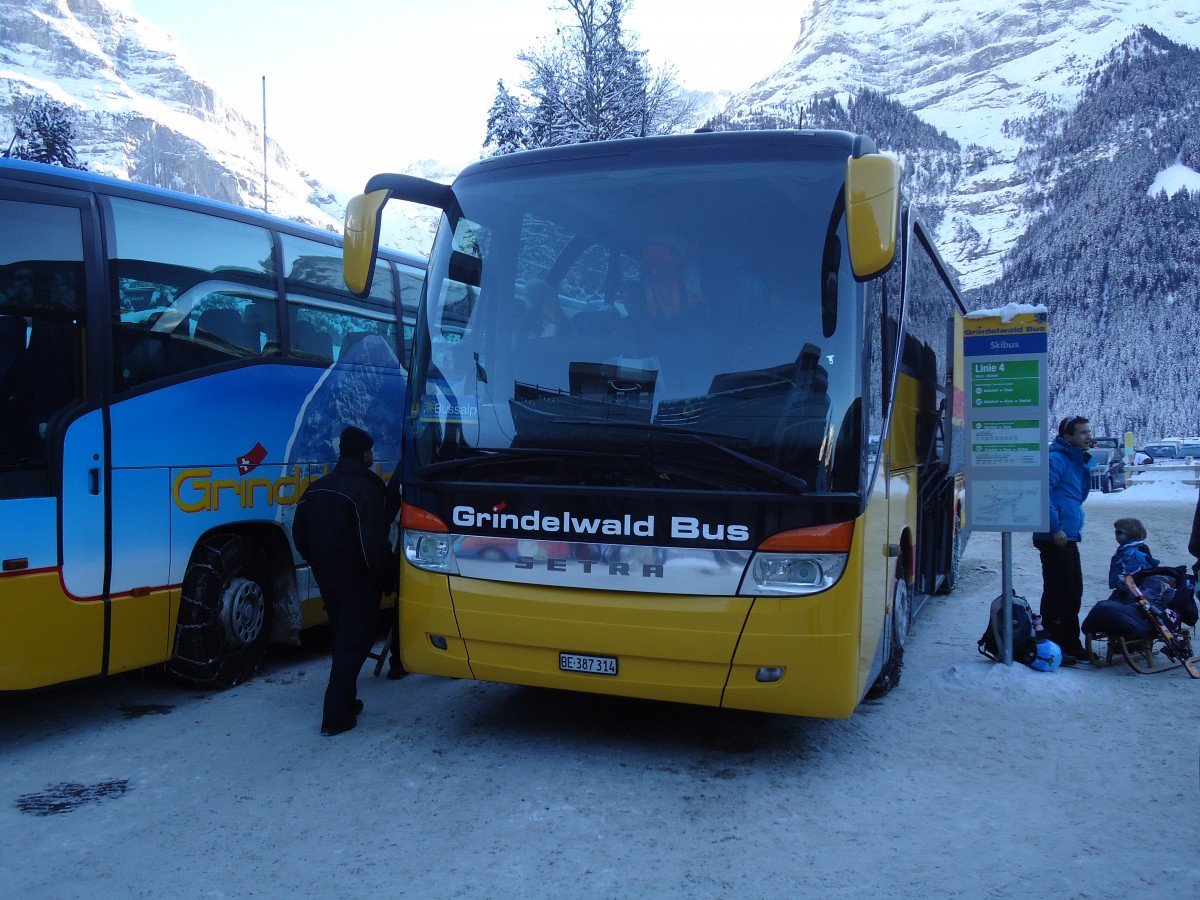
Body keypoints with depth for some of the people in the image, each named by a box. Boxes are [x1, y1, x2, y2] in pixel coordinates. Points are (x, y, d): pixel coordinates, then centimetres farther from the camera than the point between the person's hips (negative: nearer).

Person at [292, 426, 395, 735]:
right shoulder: (366, 490, -19)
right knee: (354, 644, -3)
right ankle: (336, 716, -5)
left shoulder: (316, 488, 8)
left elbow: (300, 535, 15)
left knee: (342, 640, 21)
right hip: (357, 581, -8)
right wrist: (386, 578, -12)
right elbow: (374, 544, -24)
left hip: (327, 578, 8)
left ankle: (345, 701, 28)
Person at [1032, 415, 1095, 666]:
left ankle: (1071, 645, 28)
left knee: (1073, 591, 16)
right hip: (1055, 539, -10)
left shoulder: (1077, 460, 18)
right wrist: (1055, 528, -24)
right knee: (1058, 592, -6)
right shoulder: (1056, 459, -13)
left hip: (1068, 538, 10)